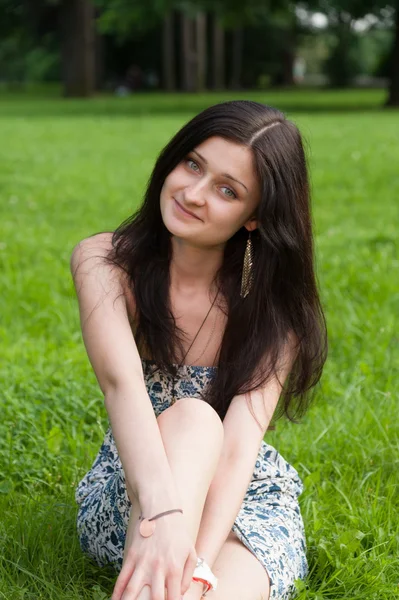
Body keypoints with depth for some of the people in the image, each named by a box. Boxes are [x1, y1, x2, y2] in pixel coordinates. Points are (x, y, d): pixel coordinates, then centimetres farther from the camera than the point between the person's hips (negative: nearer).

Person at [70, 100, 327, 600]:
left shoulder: (272, 305, -11)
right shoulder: (104, 262, -12)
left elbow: (239, 449, -23)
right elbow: (122, 383, -31)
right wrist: (163, 513, -48)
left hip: (245, 500, -1)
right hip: (128, 497, 1)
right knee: (193, 418, -37)